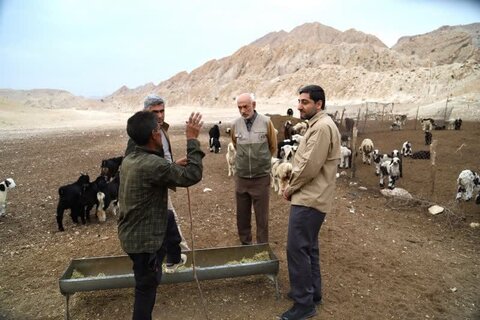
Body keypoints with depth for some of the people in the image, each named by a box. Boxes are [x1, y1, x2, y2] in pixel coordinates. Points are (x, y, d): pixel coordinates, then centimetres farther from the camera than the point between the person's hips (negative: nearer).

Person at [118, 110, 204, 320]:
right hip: (143, 238, -9)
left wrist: (177, 166, 15)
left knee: (169, 221, 32)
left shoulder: (129, 159, 0)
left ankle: (177, 258, 53)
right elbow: (192, 175, -25)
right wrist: (192, 139, -21)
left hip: (131, 231, 9)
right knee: (147, 285, 9)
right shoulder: (153, 164, -30)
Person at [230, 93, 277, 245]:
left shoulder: (266, 122, -8)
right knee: (242, 215, 13)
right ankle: (245, 244, 30)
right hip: (241, 177, 3)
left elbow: (273, 146, 6)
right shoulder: (235, 125, -1)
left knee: (262, 216, 7)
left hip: (261, 177, -2)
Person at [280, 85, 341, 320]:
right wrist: (293, 186, 8)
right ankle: (312, 292, 31)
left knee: (296, 248, -6)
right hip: (311, 197, 11)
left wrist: (290, 188, -9)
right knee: (308, 247, 18)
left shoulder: (322, 126, -18)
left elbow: (310, 166, -23)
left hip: (309, 199, -11)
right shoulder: (317, 125, 16)